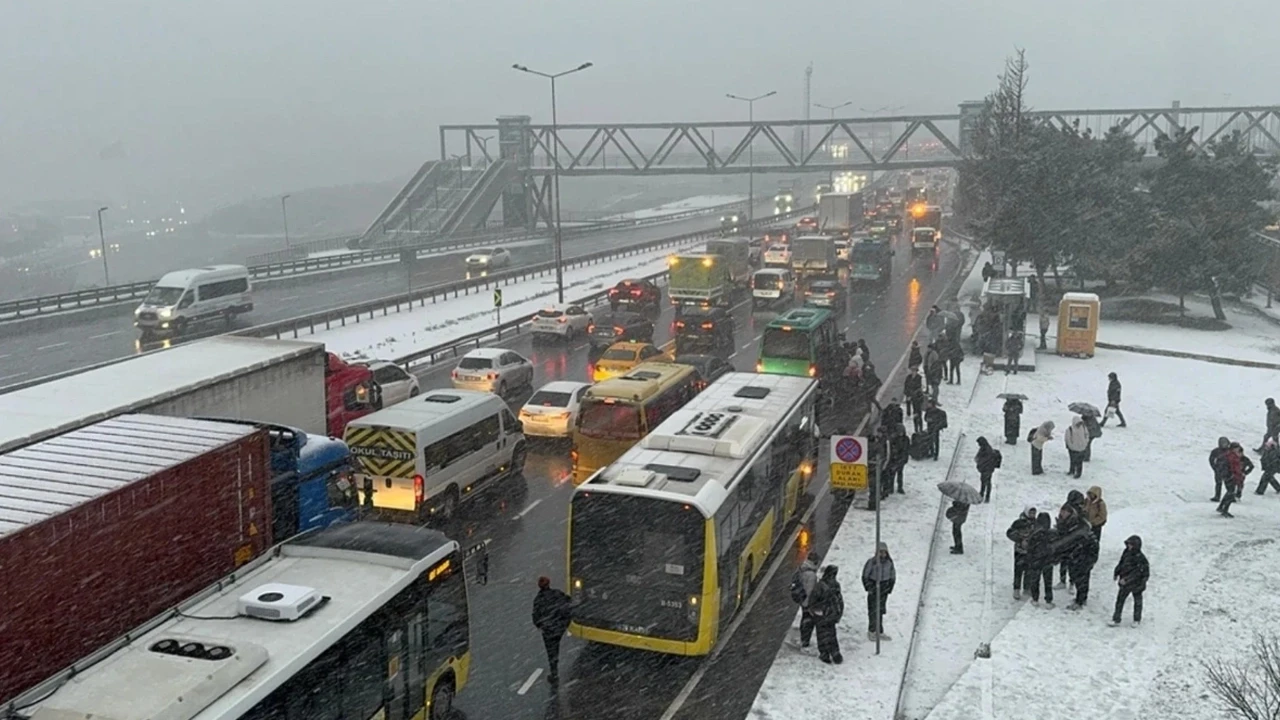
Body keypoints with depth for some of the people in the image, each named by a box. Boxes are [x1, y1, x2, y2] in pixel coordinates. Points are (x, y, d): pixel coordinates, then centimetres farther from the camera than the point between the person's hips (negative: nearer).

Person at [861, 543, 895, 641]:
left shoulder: (889, 562, 0)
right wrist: (868, 588, -9)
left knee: (880, 610, 10)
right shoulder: (872, 562, -14)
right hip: (874, 588, -4)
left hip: (884, 589, 4)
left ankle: (880, 632, 18)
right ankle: (871, 631, 11)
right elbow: (865, 576, -7)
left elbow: (893, 576, 12)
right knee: (873, 610, -3)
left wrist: (889, 588, 6)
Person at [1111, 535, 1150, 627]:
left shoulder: (1140, 558, -25)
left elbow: (1136, 572, -28)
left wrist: (1126, 579, -31)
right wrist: (1116, 573, 7)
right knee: (1120, 599, 7)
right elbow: (1121, 564, 11)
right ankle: (1116, 619, 14)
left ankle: (1137, 620, 32)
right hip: (1125, 583, 6)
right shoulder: (1126, 553, -2)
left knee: (1137, 601, 14)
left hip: (1136, 582, -6)